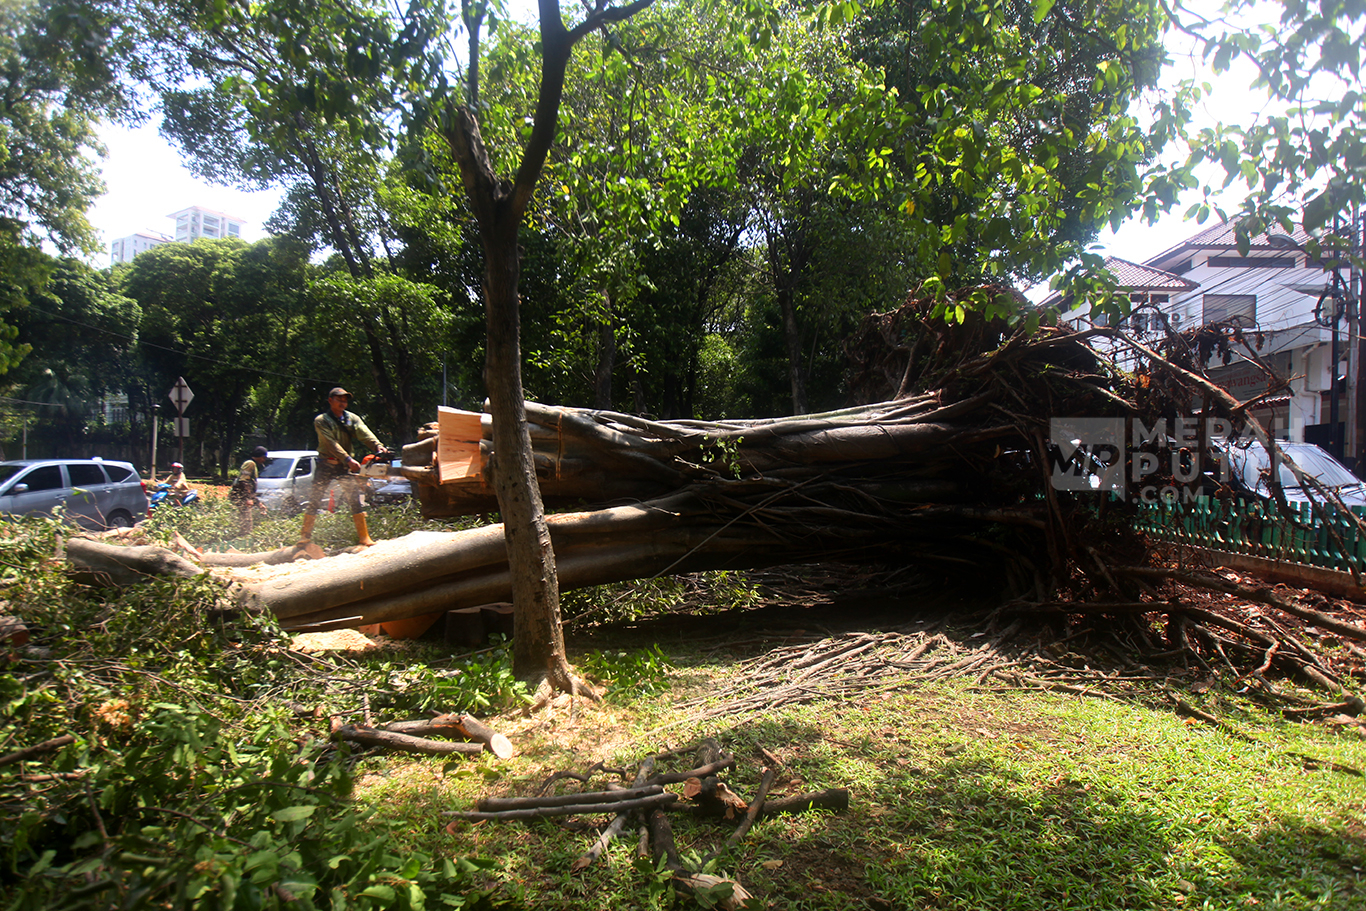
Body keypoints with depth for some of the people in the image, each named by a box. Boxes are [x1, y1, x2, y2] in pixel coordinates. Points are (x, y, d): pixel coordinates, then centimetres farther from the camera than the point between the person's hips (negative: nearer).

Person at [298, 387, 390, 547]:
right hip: (326, 465, -2)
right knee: (314, 501, 3)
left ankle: (364, 537, -2)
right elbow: (331, 443, -19)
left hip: (346, 466, 2)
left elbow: (365, 434, -13)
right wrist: (348, 459, -31)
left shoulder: (352, 419, 4)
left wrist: (378, 446, -34)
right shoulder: (321, 421, -6)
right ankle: (305, 536, 14)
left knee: (355, 501, -3)